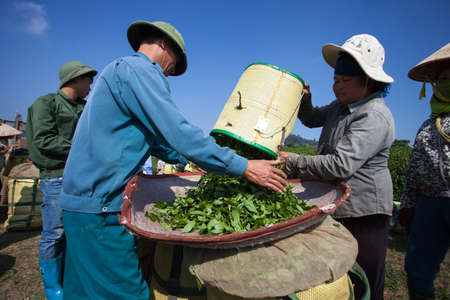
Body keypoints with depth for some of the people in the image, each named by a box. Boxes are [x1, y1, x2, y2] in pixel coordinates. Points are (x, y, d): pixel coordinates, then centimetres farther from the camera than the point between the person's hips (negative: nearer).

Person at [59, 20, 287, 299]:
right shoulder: (139, 69, -10)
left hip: (85, 198, 10)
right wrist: (244, 167, -17)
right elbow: (179, 133, -22)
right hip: (99, 205, -10)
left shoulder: (119, 70, 22)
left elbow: (157, 141, 23)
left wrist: (193, 157, 22)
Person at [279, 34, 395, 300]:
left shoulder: (374, 117, -22)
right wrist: (303, 98, 2)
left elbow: (341, 165, -32)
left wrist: (292, 161, -25)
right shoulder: (342, 105, 8)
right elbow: (312, 119, 23)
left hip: (363, 212, -9)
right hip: (337, 207, 9)